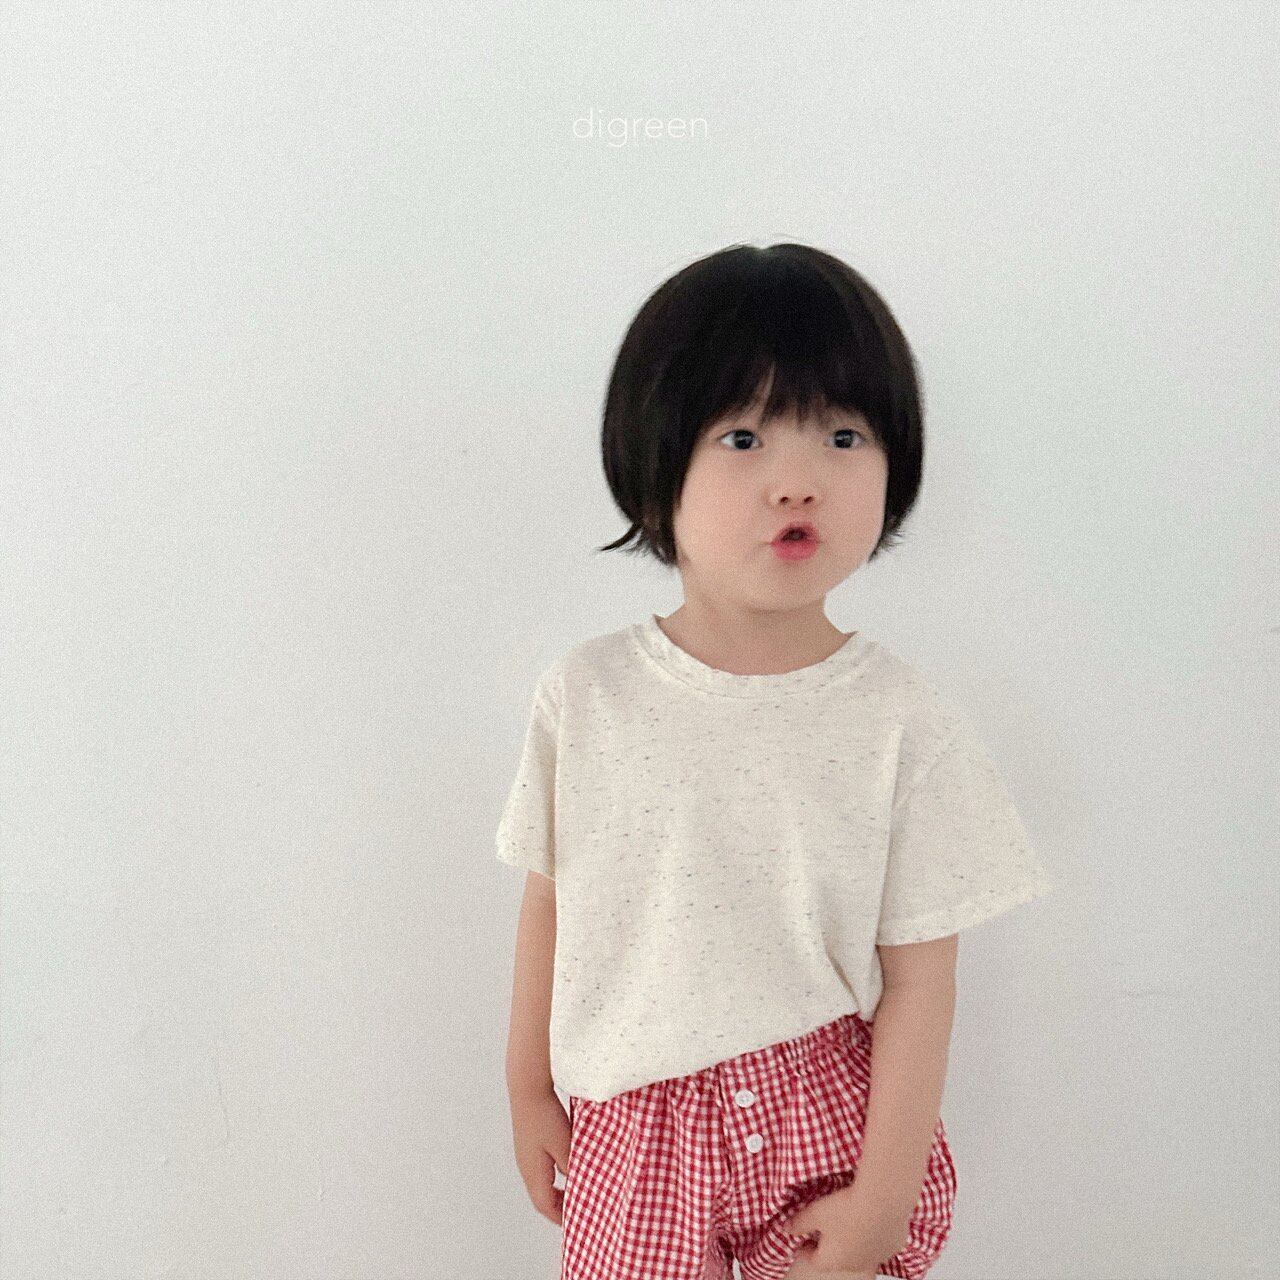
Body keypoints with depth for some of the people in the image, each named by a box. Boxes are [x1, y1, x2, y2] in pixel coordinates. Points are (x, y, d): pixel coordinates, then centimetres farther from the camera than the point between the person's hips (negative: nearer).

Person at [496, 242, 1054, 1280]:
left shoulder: (907, 723, -15)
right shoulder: (585, 697, -11)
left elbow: (919, 978, -10)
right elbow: (551, 902, 0)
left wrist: (884, 1194, -6)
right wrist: (530, 1090, 9)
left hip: (830, 1112, -1)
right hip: (635, 1123, 2)